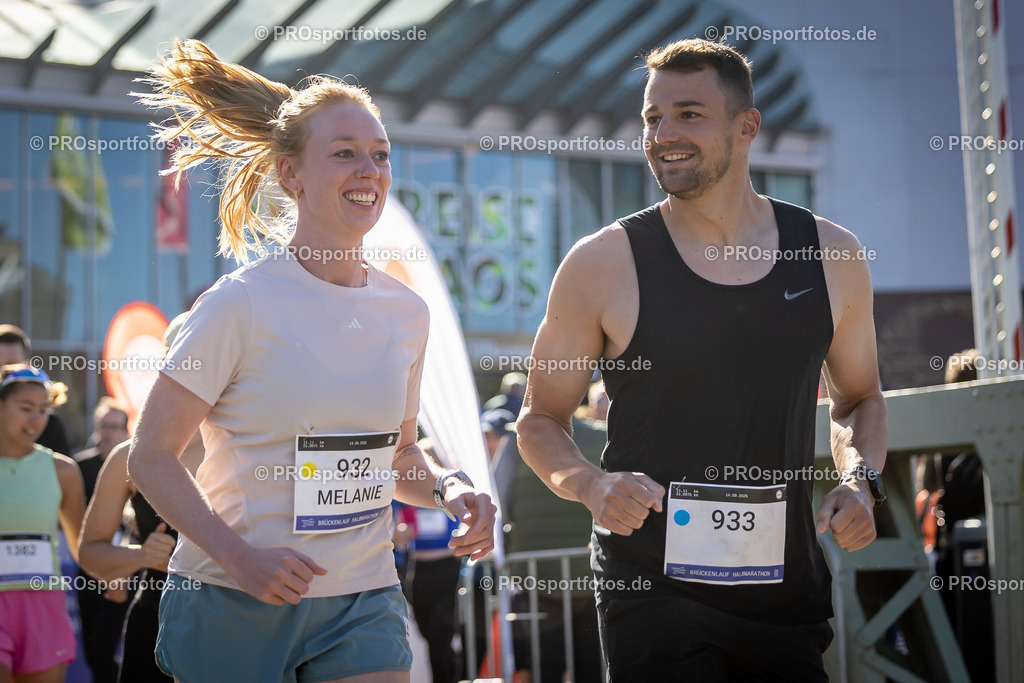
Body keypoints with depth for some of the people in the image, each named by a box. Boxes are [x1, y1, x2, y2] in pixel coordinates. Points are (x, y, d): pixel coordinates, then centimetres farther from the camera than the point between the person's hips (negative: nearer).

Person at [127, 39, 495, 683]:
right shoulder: (242, 303, -11)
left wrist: (450, 489, -3)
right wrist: (239, 556, -21)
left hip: (363, 602, 4)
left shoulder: (407, 311, 4)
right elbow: (152, 456, -9)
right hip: (231, 605, -3)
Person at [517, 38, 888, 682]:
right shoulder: (603, 264, -4)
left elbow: (858, 398, 19)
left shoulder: (831, 256, 4)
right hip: (652, 593, -3)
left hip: (786, 587, 3)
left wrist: (861, 481, 0)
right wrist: (591, 484, -16)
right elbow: (541, 418, 4)